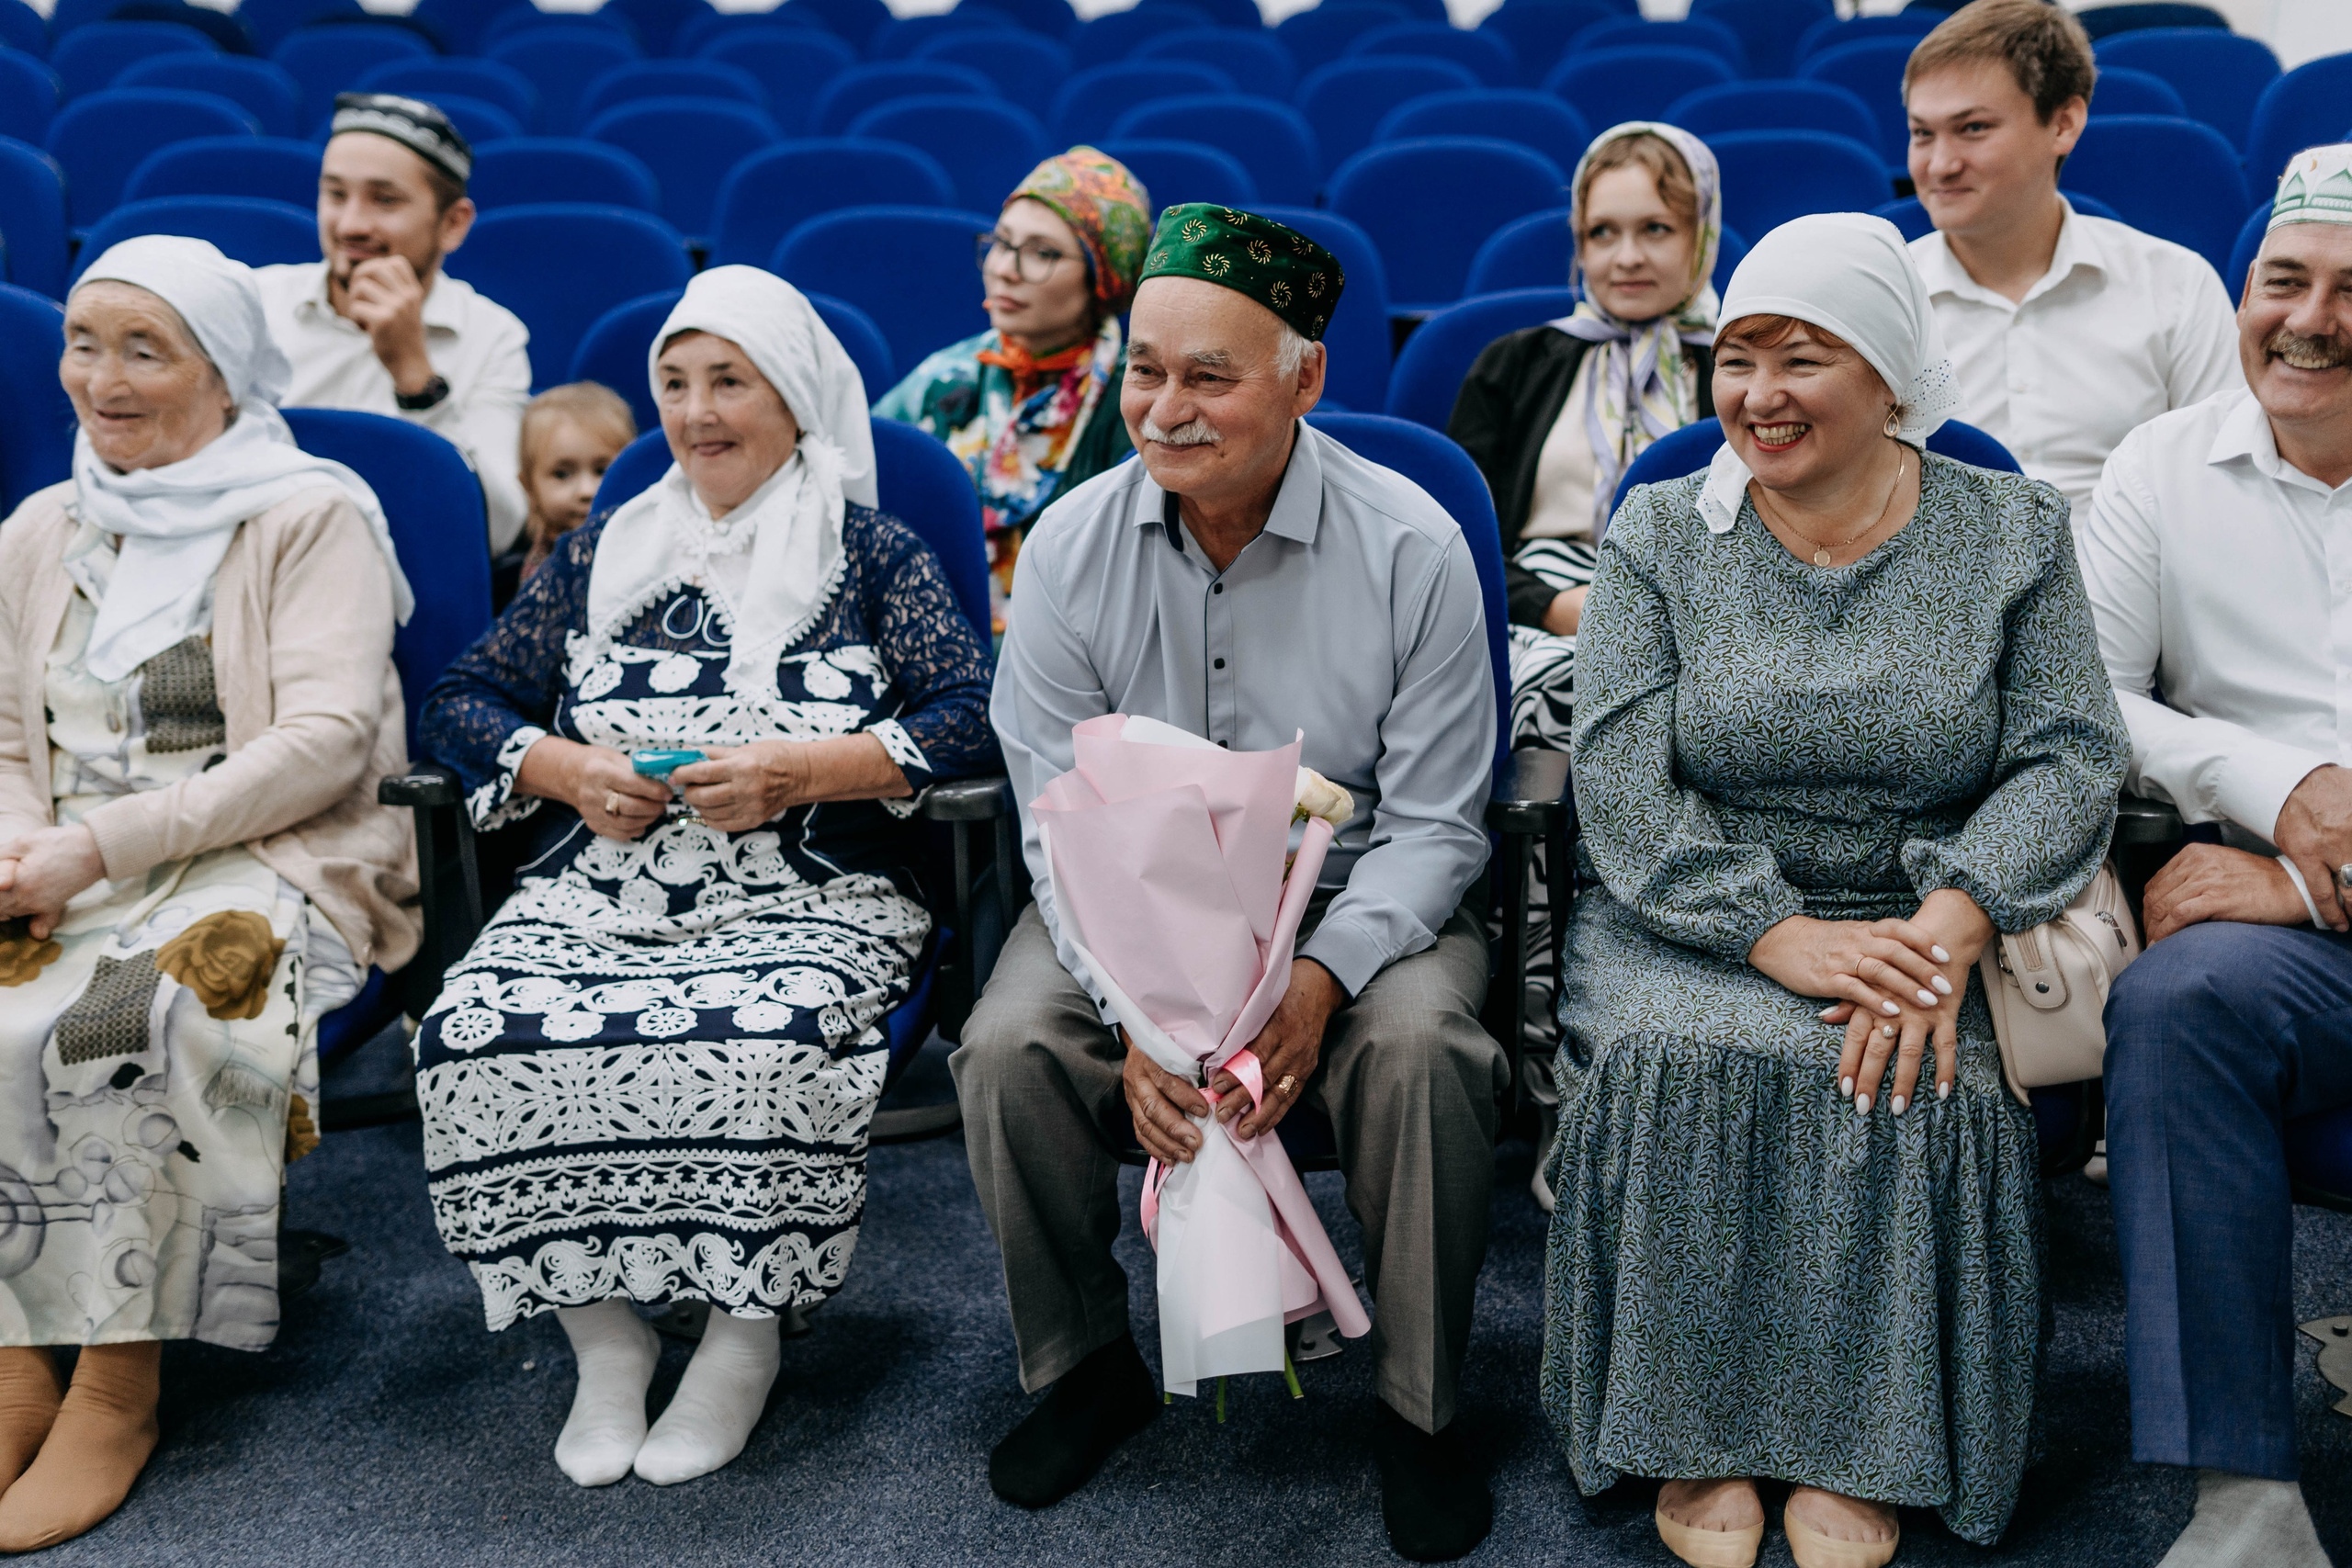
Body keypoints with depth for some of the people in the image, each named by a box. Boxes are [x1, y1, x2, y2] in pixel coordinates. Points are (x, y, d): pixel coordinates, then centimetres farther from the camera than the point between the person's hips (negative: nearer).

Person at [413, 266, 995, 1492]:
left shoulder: (877, 558, 11)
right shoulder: (599, 555, 21)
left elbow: (972, 720, -2)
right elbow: (464, 700, 19)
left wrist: (791, 770, -13)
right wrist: (571, 770, -2)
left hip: (806, 903, -3)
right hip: (592, 896, 3)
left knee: (764, 1048, -36)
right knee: (478, 1039, -27)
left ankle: (744, 1333, -11)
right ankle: (600, 1332, -8)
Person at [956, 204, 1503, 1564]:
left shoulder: (1412, 548, -12)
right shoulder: (1074, 547, -7)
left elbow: (1433, 825, -9)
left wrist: (1320, 979, -27)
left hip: (1355, 899, -1)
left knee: (1424, 1049, -30)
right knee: (1010, 1050, -23)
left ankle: (1421, 1405, -6)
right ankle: (1086, 1365, 4)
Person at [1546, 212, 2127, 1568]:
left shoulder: (2016, 534, 5)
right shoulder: (1662, 533, 3)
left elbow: (2070, 759, -3)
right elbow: (1621, 777, -7)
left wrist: (1946, 929, -22)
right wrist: (1779, 936, -20)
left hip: (1921, 925, 0)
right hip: (1692, 928, 0)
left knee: (1930, 1084, -29)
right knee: (1678, 1061, -30)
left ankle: (1861, 1446, -8)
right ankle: (1696, 1429, -11)